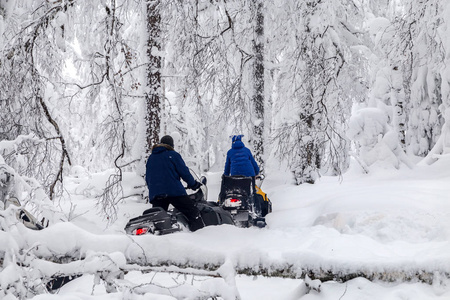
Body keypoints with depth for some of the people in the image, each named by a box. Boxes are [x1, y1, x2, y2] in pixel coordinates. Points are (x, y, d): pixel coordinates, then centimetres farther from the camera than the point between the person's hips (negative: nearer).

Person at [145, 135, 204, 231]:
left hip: (155, 194, 5)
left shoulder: (151, 158, 21)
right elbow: (184, 172, -1)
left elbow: (147, 178, 23)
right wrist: (193, 184, 12)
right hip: (174, 191, -5)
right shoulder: (173, 155, 4)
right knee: (193, 212, -3)